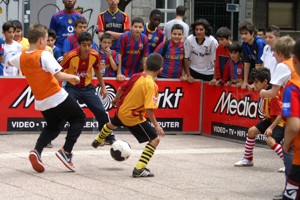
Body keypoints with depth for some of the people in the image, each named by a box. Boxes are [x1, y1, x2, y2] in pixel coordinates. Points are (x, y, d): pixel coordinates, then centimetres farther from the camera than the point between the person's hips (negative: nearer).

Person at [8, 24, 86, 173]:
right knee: (79, 118, 14)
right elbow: (59, 75, -24)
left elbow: (9, 62, 25)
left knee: (52, 127, 27)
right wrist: (73, 77, -8)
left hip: (41, 103, 6)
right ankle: (66, 151, -2)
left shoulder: (21, 57, 2)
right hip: (57, 97, -6)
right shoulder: (44, 55, -17)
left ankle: (37, 151, 0)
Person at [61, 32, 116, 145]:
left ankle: (109, 137, 17)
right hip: (72, 87, -3)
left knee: (101, 111, -2)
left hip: (87, 87, 3)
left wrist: (103, 87, 12)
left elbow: (97, 70, 8)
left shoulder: (94, 55, -13)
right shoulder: (71, 56, -25)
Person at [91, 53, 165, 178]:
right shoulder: (151, 85, -26)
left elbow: (121, 89, 9)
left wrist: (116, 100, 29)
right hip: (133, 117, -8)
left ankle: (98, 141, 71)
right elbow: (149, 109, -31)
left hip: (121, 111, 8)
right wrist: (156, 125, -23)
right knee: (154, 139, -5)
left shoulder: (136, 76, -5)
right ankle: (139, 169, -13)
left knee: (113, 124, 40)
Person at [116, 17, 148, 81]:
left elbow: (144, 56, 2)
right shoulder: (124, 37, -16)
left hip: (136, 71, 3)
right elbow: (119, 54, -14)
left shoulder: (144, 39, -6)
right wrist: (119, 73, -15)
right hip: (123, 69, -3)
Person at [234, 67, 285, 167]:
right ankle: (247, 159, 28)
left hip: (280, 121, -10)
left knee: (271, 141, -29)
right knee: (252, 131, 11)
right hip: (270, 119, 10)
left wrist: (271, 127, -32)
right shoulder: (265, 92, -1)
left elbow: (281, 114, -30)